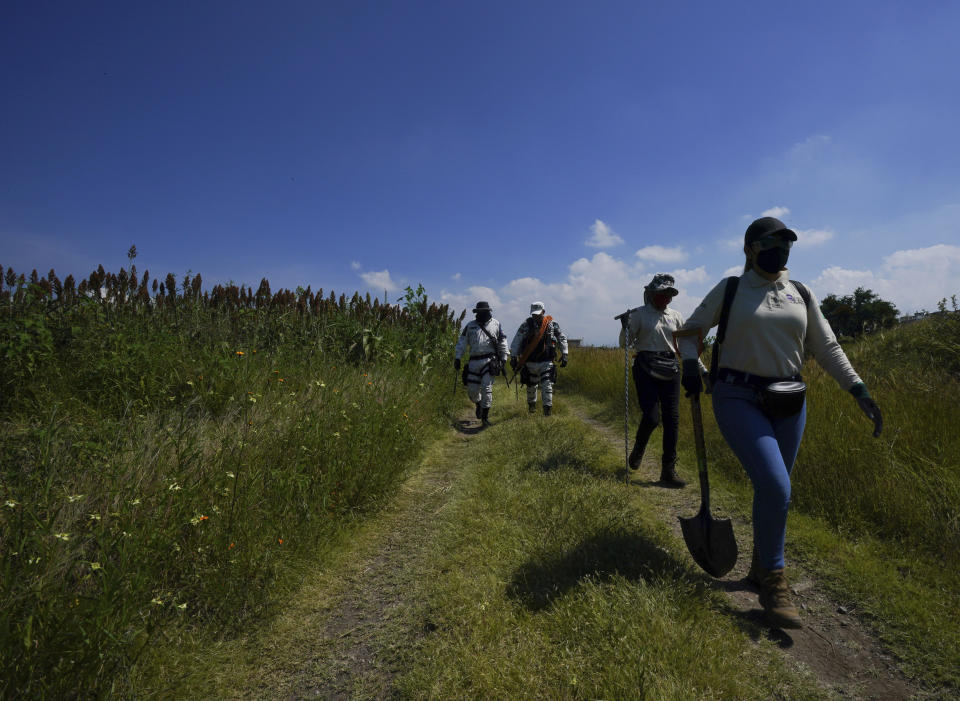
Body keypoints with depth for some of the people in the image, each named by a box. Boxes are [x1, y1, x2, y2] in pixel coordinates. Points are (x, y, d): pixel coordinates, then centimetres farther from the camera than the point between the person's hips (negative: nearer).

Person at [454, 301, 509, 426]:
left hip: (489, 360, -2)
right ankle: (479, 404, 38)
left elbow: (502, 342, 12)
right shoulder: (470, 325, 11)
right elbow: (462, 342, 9)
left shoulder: (495, 324, 8)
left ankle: (485, 416, 0)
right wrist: (457, 357, 1)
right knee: (472, 390, 4)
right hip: (474, 362, 2)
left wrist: (504, 359, 9)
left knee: (487, 388, -11)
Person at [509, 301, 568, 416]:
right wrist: (513, 357, -6)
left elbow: (562, 339, 9)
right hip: (530, 362, 1)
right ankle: (531, 404, 39)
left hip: (546, 362, -1)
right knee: (531, 386, 14)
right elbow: (516, 341, -2)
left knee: (547, 385, -12)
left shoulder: (552, 324, -1)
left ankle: (547, 407, -6)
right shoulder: (526, 324, -3)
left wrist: (564, 354, 1)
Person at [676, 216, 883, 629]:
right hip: (738, 400, -5)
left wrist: (860, 391, 3)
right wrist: (690, 364, -10)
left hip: (788, 404, 5)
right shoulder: (729, 291, 0)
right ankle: (773, 582, 3)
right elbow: (692, 329, 8)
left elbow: (827, 348, 12)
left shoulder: (801, 295, 11)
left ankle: (760, 567, 32)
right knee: (775, 487, -16)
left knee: (774, 489, 11)